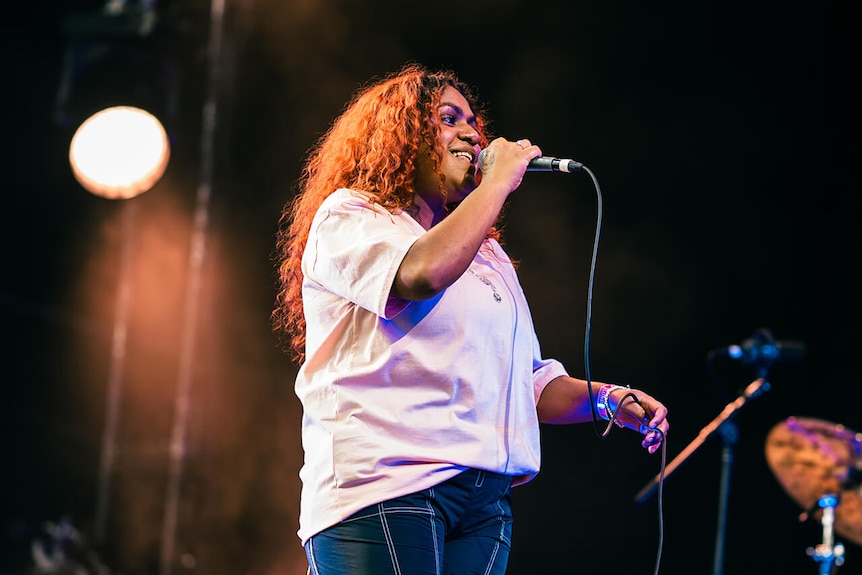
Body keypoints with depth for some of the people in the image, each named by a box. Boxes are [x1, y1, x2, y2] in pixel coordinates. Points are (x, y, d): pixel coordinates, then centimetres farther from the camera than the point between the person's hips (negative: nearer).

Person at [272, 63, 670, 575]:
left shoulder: (488, 256, 27)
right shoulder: (348, 217, 6)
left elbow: (527, 381, 26)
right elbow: (421, 275, -16)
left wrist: (608, 400, 7)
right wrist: (498, 182, -5)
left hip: (484, 498, 6)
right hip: (382, 486, -6)